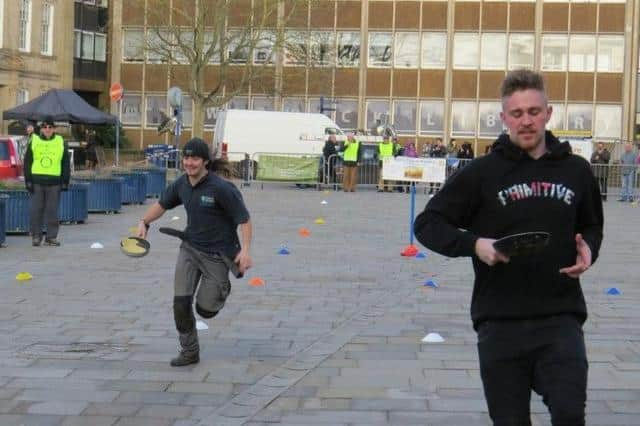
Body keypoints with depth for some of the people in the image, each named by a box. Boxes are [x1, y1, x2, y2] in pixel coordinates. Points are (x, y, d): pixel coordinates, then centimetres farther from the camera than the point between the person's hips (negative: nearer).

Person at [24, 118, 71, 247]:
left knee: (52, 211, 3)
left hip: (54, 182, 0)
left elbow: (66, 164, 10)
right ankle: (36, 236, 12)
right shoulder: (33, 141, 6)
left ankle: (51, 236, 10)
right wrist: (28, 180, -2)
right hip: (37, 181, 0)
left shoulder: (61, 142, 7)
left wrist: (65, 182, 4)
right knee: (36, 210, 2)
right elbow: (27, 162, 6)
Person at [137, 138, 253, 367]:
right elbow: (162, 204, 19)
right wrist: (144, 222, 9)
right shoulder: (181, 184, -1)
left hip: (217, 253, -5)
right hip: (189, 248, 5)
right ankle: (189, 351, 12)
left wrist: (245, 250, -27)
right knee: (181, 303, -6)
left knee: (205, 309, 0)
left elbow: (244, 219, -17)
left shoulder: (221, 188, -20)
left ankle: (223, 286, 34)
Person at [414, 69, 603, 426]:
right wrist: (473, 244, -16)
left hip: (561, 318, 1)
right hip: (500, 321, -1)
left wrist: (589, 250, 0)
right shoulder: (482, 173, -1)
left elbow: (592, 226, 22)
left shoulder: (576, 170, 6)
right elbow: (428, 224, 1)